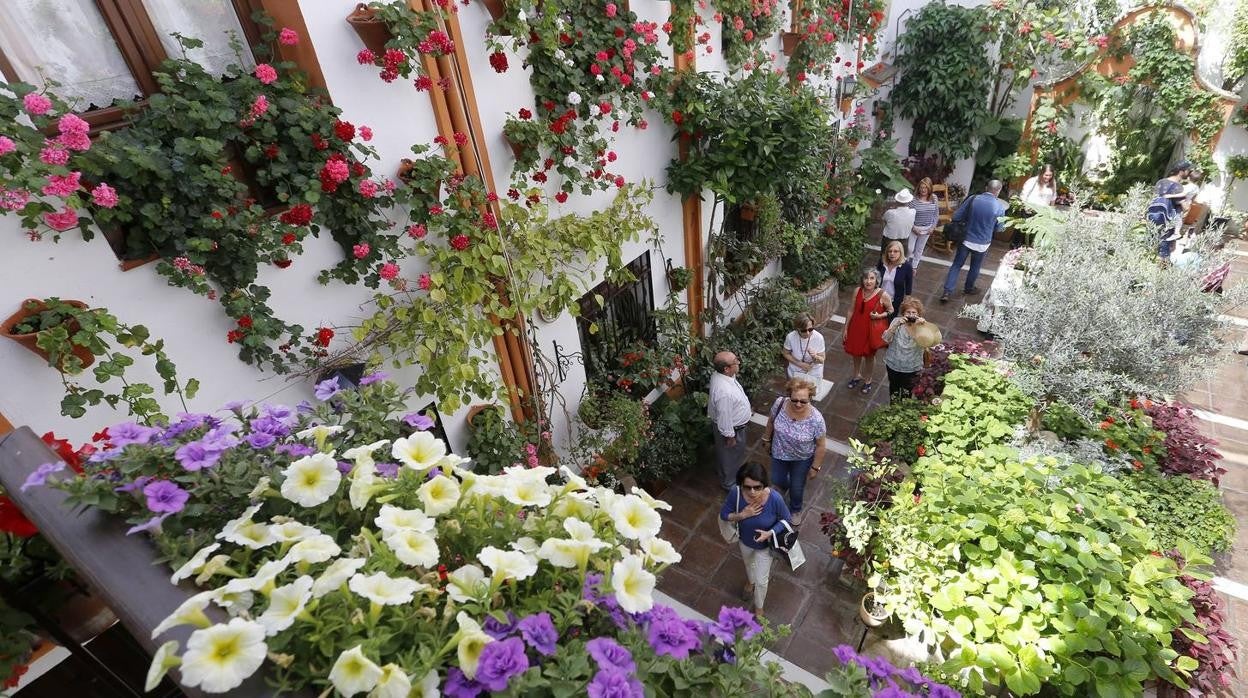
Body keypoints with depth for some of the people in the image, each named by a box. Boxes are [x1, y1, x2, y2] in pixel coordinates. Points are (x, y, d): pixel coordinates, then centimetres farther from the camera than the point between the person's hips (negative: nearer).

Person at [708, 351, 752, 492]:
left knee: (737, 454, 34)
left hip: (736, 422, 9)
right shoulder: (724, 392, -44)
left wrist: (746, 408, 19)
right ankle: (728, 483, 46)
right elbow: (724, 418, -30)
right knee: (730, 457, 19)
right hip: (732, 429, -9)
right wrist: (730, 437, -16)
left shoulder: (720, 374, -14)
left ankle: (733, 473, 61)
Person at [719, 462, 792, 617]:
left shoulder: (775, 498, -39)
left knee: (761, 580, 18)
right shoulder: (735, 493, -35)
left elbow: (785, 519, -18)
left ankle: (758, 608, 50)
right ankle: (750, 582, 69)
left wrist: (770, 533, -33)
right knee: (749, 564, 34)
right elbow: (723, 514, -18)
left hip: (765, 545, -2)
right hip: (745, 541, 2)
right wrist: (742, 515, -35)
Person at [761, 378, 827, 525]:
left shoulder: (816, 419, -34)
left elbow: (820, 446, -18)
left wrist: (815, 467, -9)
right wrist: (767, 437, 9)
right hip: (779, 454, 2)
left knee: (797, 488, 20)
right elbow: (771, 420, -4)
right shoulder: (780, 403, -27)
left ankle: (795, 510, 52)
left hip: (802, 459, -2)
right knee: (777, 481, 25)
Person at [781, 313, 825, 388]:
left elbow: (822, 360, -14)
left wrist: (815, 357, -37)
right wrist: (800, 364, -18)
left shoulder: (819, 337, -26)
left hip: (814, 371, 0)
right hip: (796, 370, 0)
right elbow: (786, 354, -6)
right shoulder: (790, 337, -25)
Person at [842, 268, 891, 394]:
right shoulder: (857, 291, -10)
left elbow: (891, 311, -3)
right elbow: (851, 310, -1)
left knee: (869, 356, 16)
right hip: (856, 328, 3)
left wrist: (879, 316, -23)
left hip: (872, 330, -3)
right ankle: (857, 376, 46)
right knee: (856, 353, 20)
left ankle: (868, 381, 39)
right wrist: (845, 328, 2)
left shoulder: (883, 295, -19)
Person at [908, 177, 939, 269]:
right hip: (914, 228, -3)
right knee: (910, 248, 2)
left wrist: (933, 227, -2)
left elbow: (936, 214, 3)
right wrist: (913, 227, -16)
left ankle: (914, 266, 33)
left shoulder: (934, 198, -7)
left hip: (927, 229, 3)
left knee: (920, 249, 16)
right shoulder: (914, 199, -18)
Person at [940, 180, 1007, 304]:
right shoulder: (1000, 206, -12)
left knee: (956, 265, 9)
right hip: (982, 243, -1)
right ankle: (968, 288, 40)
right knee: (975, 268, 20)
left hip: (966, 239, 1)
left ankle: (947, 292, 1)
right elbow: (999, 228, 0)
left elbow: (956, 216, -7)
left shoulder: (973, 198, -11)